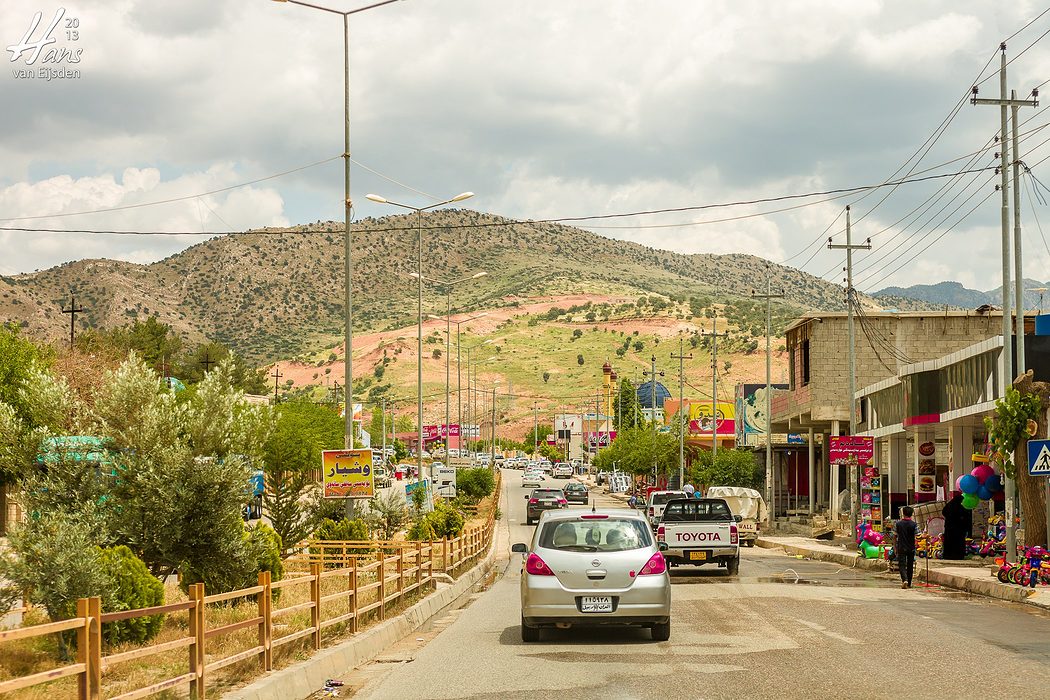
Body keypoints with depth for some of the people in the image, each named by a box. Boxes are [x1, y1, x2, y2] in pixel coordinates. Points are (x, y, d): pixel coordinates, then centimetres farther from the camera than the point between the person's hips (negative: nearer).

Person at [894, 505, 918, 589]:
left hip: (901, 548, -1)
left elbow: (895, 536, 0)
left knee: (902, 565, 0)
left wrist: (895, 547, 8)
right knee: (910, 566, 13)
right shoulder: (914, 524, -6)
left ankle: (905, 580, -23)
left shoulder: (898, 523, -5)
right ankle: (909, 583, 19)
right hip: (911, 548, 1)